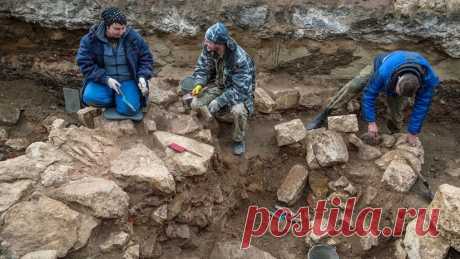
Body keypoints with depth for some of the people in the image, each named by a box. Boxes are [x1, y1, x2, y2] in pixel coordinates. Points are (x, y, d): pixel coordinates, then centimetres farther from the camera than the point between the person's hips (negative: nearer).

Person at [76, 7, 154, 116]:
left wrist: (142, 77, -16)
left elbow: (146, 57, 1)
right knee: (90, 98, -28)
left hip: (127, 80, -1)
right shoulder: (91, 39, -11)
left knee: (129, 109, -24)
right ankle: (119, 98, 0)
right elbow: (85, 63, -11)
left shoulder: (133, 37, -9)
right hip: (102, 80, 1)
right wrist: (105, 79, -23)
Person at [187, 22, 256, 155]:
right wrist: (199, 84, -21)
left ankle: (239, 139, -4)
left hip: (240, 89, -5)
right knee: (196, 104, -16)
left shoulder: (240, 59, -34)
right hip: (218, 85, 5)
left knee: (238, 110, -35)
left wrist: (219, 101, -35)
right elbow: (202, 68, -1)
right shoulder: (208, 49, -17)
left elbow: (240, 90, -32)